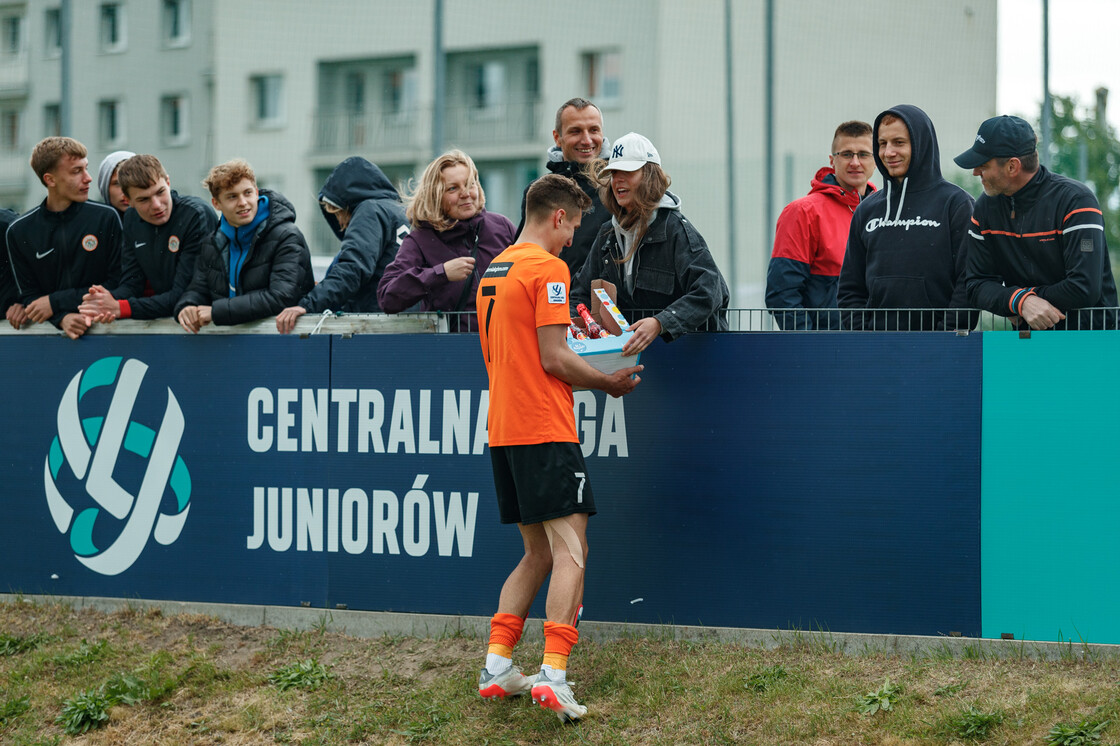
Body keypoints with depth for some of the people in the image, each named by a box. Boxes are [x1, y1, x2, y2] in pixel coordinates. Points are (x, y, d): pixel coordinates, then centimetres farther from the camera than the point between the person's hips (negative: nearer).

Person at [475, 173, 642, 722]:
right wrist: (608, 382, 0)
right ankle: (553, 676, -20)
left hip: (503, 427, 9)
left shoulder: (494, 270, 17)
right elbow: (553, 359, -15)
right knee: (570, 552, -9)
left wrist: (586, 378, 23)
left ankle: (497, 669, 11)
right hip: (545, 430, -9)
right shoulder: (546, 268, -10)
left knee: (538, 555, 15)